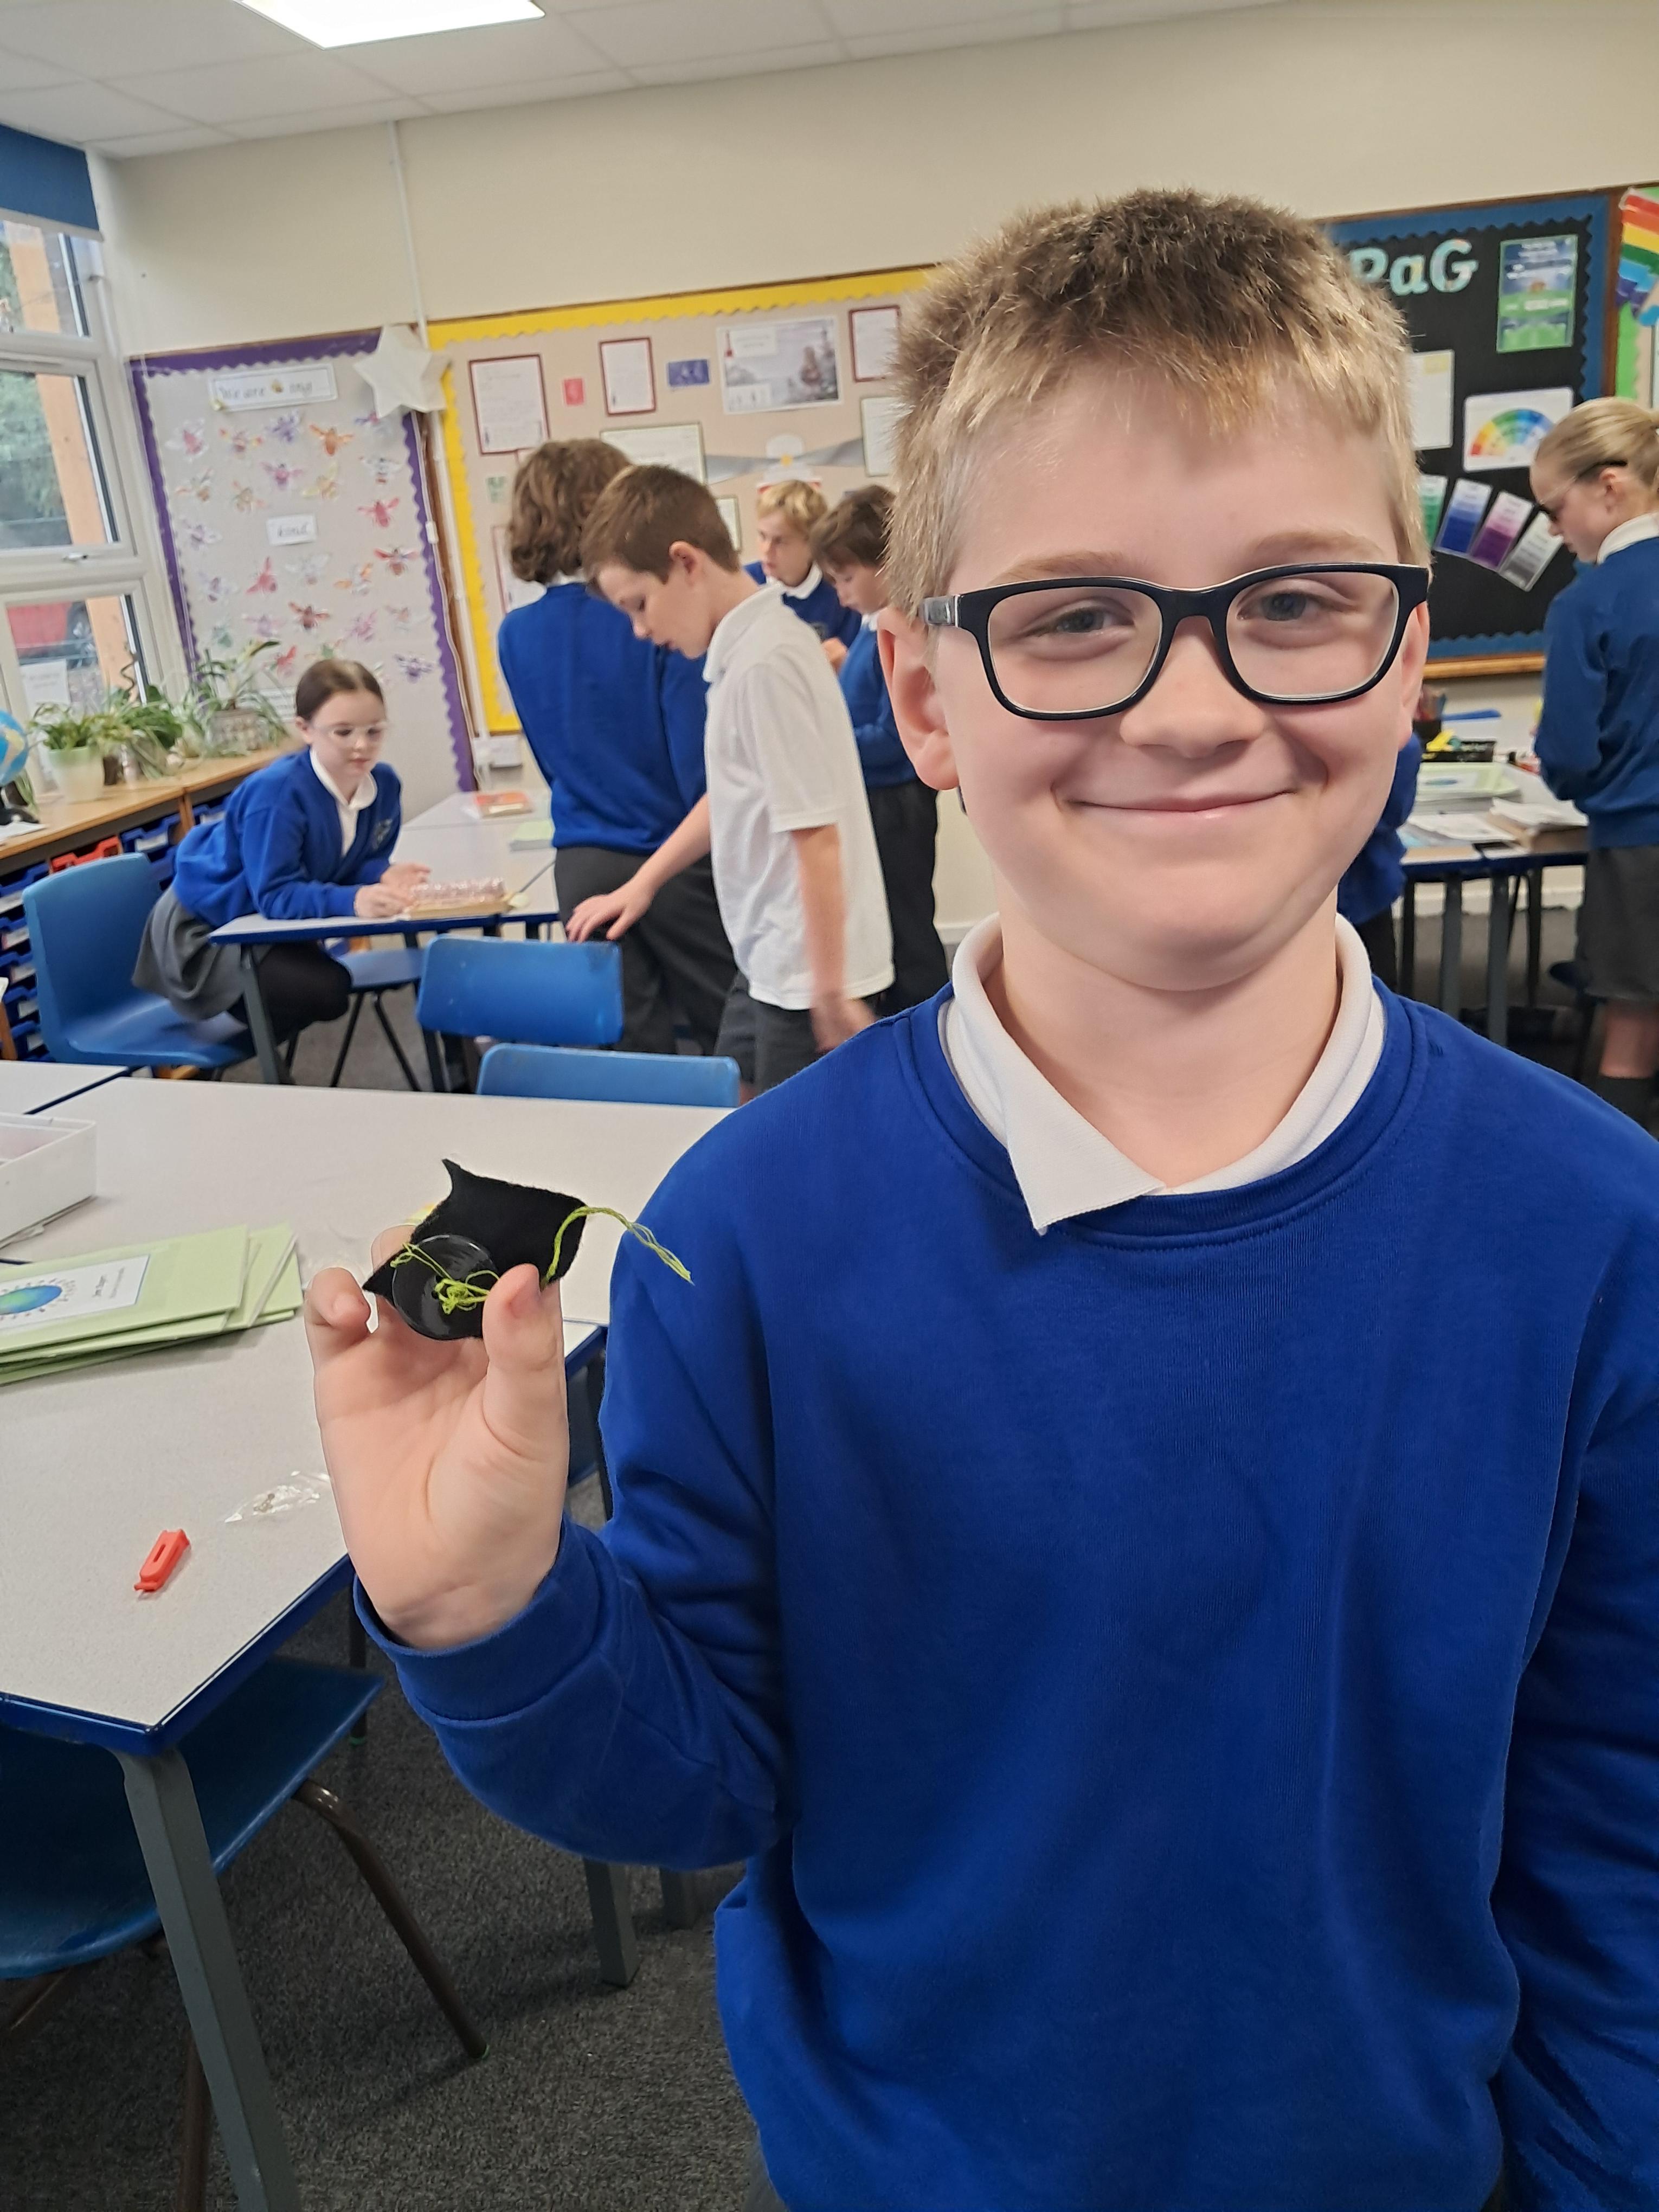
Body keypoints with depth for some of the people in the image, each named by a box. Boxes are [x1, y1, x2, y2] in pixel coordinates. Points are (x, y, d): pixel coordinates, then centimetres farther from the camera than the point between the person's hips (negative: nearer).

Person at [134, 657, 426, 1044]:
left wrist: (383, 876, -30)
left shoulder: (383, 783, -11)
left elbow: (357, 863, -5)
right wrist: (352, 900, -51)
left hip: (267, 922, 8)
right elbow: (275, 895, -34)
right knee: (325, 990, -25)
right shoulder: (277, 793, -32)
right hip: (203, 928, -8)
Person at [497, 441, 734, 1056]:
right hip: (677, 861, -4)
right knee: (735, 1040, 10)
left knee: (631, 1050, 11)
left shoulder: (516, 636, 2)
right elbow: (698, 759, -15)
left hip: (583, 866, 5)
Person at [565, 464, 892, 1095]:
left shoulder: (764, 662, -21)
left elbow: (816, 835, -23)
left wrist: (831, 992, -20)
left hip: (809, 972, -9)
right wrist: (642, 884, 26)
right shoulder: (747, 648, 7)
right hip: (772, 962, 9)